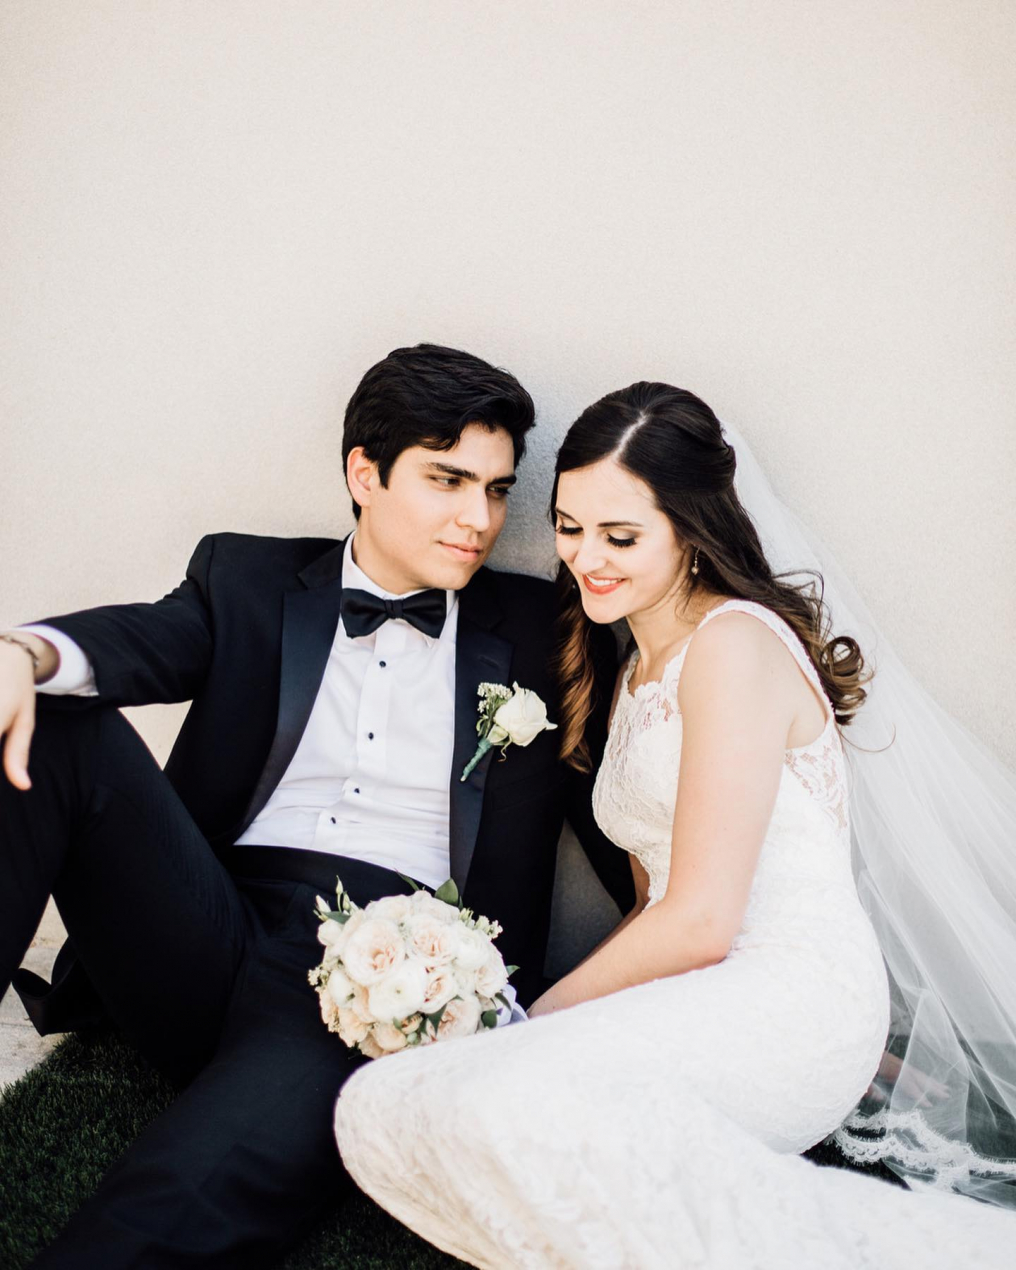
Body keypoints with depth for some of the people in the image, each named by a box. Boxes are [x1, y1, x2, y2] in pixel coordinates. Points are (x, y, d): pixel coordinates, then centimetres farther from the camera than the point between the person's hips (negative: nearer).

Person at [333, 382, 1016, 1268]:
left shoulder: (737, 640, -7)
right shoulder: (636, 671, 22)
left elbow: (703, 920, -13)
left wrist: (542, 1016, -2)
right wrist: (545, 1024, 6)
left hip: (790, 998, -8)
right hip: (693, 1006, 8)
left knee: (515, 1104, -35)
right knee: (378, 1108, -14)